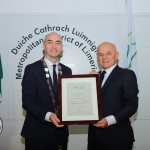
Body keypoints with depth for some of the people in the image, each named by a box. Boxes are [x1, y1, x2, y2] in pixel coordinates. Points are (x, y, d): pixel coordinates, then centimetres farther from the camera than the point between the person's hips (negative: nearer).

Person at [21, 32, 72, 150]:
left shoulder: (67, 71, 8)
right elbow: (27, 101, -12)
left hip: (60, 130, 4)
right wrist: (47, 115, -25)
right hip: (38, 131, -4)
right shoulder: (32, 69, -7)